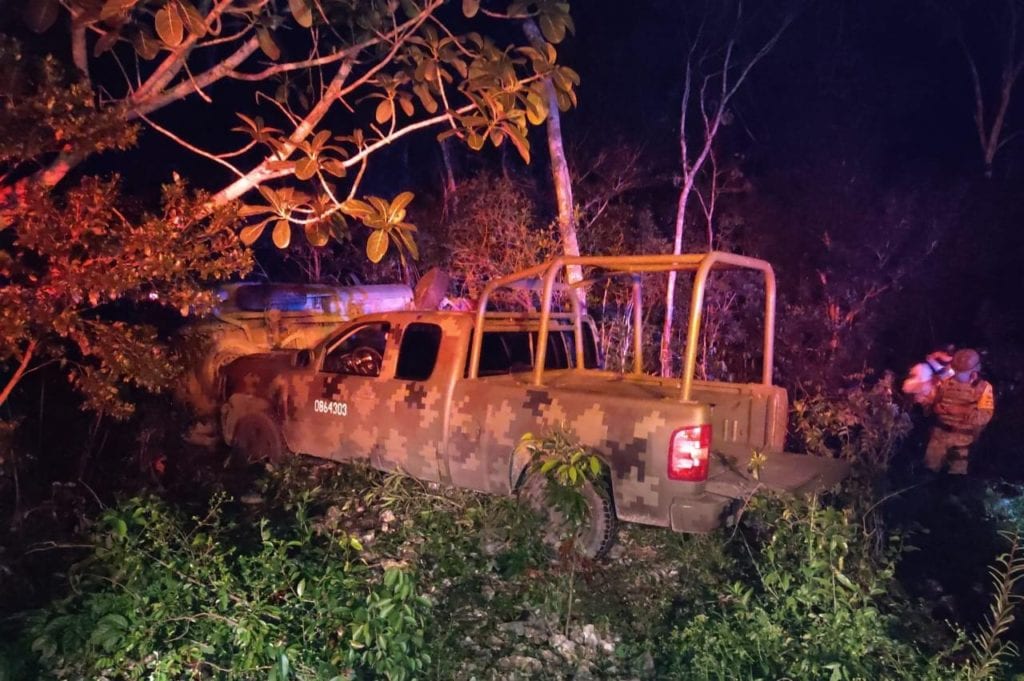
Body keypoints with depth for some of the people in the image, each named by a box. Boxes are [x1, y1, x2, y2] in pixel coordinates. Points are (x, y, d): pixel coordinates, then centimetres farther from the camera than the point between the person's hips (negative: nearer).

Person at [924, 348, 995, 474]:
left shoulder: (984, 387, -5)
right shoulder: (945, 381, 2)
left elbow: (985, 416, -11)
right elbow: (931, 402, 8)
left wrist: (963, 411, -23)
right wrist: (936, 407, -14)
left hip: (963, 437, -2)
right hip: (940, 432, 2)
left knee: (957, 473, 9)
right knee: (930, 468, 9)